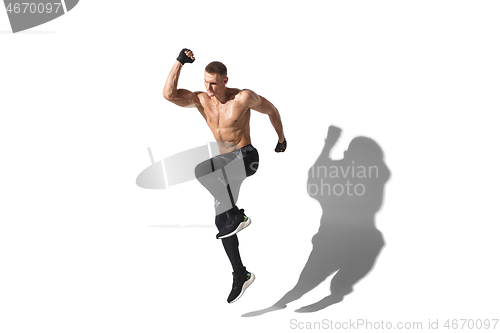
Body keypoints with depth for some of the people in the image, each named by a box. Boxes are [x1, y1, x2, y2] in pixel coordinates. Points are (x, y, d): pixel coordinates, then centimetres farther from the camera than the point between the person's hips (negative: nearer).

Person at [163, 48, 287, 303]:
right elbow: (168, 94, -13)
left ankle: (237, 216, -19)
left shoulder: (243, 97, -11)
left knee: (201, 170, -33)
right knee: (221, 222, 6)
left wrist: (281, 139, 15)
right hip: (227, 165, 7)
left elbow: (271, 110, 5)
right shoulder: (200, 100, 1)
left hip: (245, 157, -6)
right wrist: (180, 62, -14)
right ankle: (241, 275, 18)